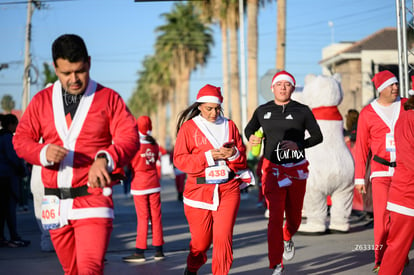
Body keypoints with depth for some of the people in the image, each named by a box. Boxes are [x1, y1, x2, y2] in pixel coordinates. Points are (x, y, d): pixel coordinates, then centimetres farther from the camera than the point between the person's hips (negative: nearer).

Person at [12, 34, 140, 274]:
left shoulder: (109, 98, 2)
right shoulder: (42, 100, 10)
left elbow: (130, 137, -7)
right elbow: (21, 139, 7)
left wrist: (105, 159, -27)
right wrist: (43, 152, -16)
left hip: (94, 199, -3)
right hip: (56, 206, 4)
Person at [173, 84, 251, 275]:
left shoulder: (229, 125, 10)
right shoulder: (188, 127, 2)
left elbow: (243, 157, 14)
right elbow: (179, 159, -5)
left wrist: (234, 154, -10)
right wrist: (208, 156, -14)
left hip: (228, 190, 2)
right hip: (199, 190, -1)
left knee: (223, 236, -11)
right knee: (201, 240, 7)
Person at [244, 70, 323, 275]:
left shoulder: (302, 111, 0)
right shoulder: (262, 111, 3)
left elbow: (317, 136, 1)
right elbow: (249, 128, 20)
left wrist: (298, 145, -16)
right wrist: (251, 138, -4)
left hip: (297, 169, 1)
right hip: (273, 169, -1)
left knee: (294, 217, 13)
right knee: (275, 216, -13)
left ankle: (287, 239, 50)